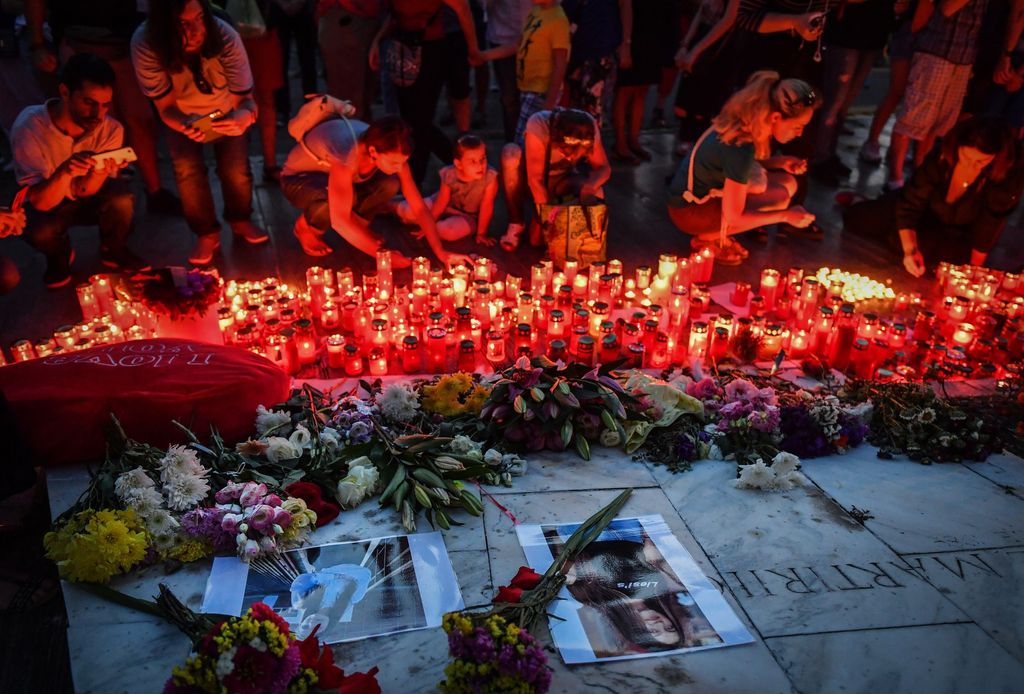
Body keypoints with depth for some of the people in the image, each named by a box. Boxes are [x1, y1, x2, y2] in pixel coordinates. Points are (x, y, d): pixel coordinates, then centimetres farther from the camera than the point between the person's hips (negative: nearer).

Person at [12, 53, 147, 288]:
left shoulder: (110, 129, -20)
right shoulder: (28, 127, -27)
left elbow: (83, 191, -19)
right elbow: (41, 202, -27)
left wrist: (100, 172, -43)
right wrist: (65, 171, -48)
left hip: (89, 200, 2)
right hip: (48, 203, -1)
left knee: (122, 196, -30)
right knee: (39, 232, -34)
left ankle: (113, 251, 1)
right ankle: (59, 257, 5)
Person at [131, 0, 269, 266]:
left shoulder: (225, 37, -35)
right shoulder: (144, 44, -33)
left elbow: (244, 97, -30)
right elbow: (166, 106, -23)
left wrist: (246, 115, -54)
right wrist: (185, 125, -46)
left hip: (225, 112, 0)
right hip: (182, 116, 0)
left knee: (236, 170, -16)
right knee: (187, 169, -20)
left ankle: (240, 221, 17)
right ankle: (207, 234, 5)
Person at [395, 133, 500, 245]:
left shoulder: (490, 177, -31)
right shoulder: (449, 175, -22)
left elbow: (486, 207, -22)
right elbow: (441, 202, -11)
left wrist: (481, 234, -15)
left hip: (467, 216, -2)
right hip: (446, 207, 2)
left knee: (448, 231, -34)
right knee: (407, 212, -11)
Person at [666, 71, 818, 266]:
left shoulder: (745, 122, -6)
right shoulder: (740, 148, -31)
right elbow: (733, 217, -25)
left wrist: (780, 162, -1)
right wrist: (785, 215, -16)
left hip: (709, 191, 9)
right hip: (690, 209, -9)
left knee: (787, 183, 2)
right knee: (780, 198, -20)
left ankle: (717, 232, 6)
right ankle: (707, 238, -4)